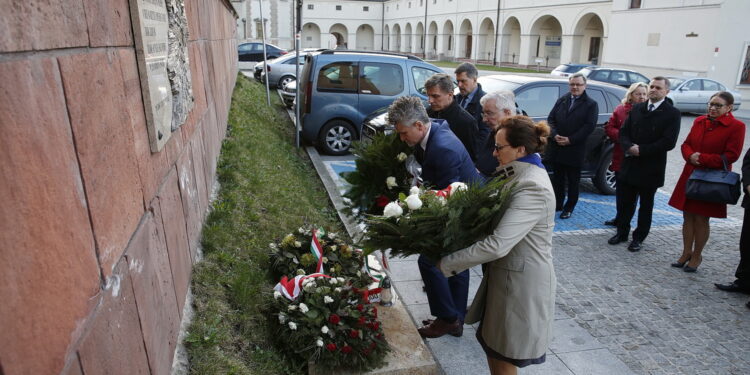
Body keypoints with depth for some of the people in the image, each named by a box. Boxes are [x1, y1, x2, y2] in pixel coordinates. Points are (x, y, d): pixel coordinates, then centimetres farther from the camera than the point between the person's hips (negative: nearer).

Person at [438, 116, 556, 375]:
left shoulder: (533, 188, -27)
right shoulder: (524, 174, 5)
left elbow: (497, 245, -32)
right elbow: (498, 218, 13)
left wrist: (447, 263, -23)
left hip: (522, 281, -9)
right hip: (507, 273, 9)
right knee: (493, 348, 21)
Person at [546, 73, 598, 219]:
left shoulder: (591, 104, 0)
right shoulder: (561, 100, 10)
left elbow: (589, 126, -9)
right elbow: (551, 118, 7)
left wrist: (570, 140, -16)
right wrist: (555, 135, -11)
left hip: (575, 150, -3)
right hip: (557, 148, 3)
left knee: (573, 181, 6)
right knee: (557, 178, 12)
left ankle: (569, 207, 17)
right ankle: (558, 203, 24)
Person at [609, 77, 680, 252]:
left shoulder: (672, 113, -7)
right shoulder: (636, 108, 7)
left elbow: (669, 142, -15)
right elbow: (623, 132, 6)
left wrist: (641, 150, -18)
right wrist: (629, 147, -14)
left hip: (651, 168, -3)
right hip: (629, 164, 4)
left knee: (646, 205, 11)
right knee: (625, 202, 11)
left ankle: (639, 238, 23)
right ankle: (622, 232, 27)